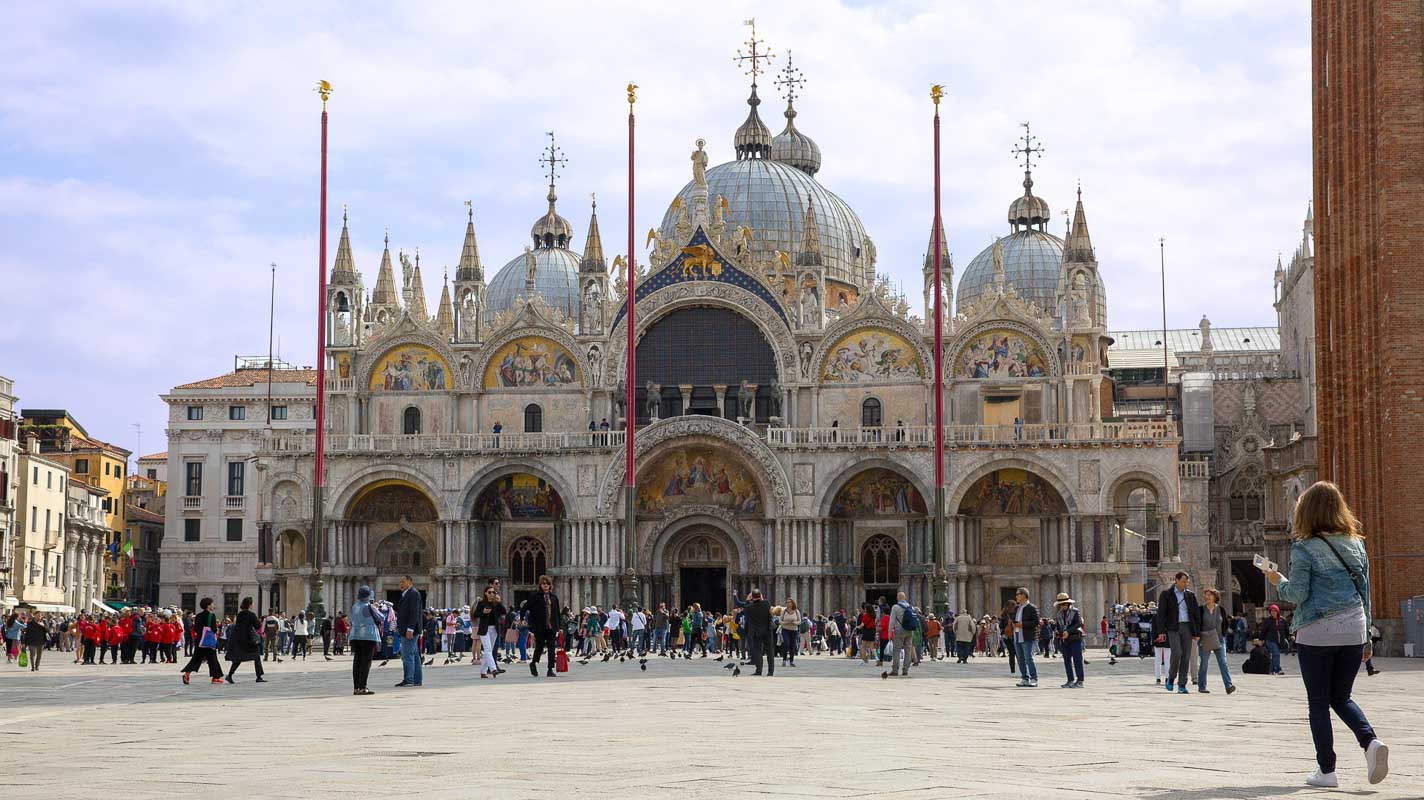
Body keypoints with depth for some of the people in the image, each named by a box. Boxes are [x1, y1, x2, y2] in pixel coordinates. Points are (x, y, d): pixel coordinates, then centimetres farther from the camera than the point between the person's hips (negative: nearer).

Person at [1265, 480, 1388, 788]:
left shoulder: (1305, 548, -8)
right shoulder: (1356, 544, 8)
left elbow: (1298, 594, -11)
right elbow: (1365, 592, 12)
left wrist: (1279, 581, 10)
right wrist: (1367, 637, 17)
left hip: (1317, 632, -5)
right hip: (1353, 629, 5)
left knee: (1318, 703, 6)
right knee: (1341, 698, 17)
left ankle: (1326, 771, 5)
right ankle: (1371, 741, -9)